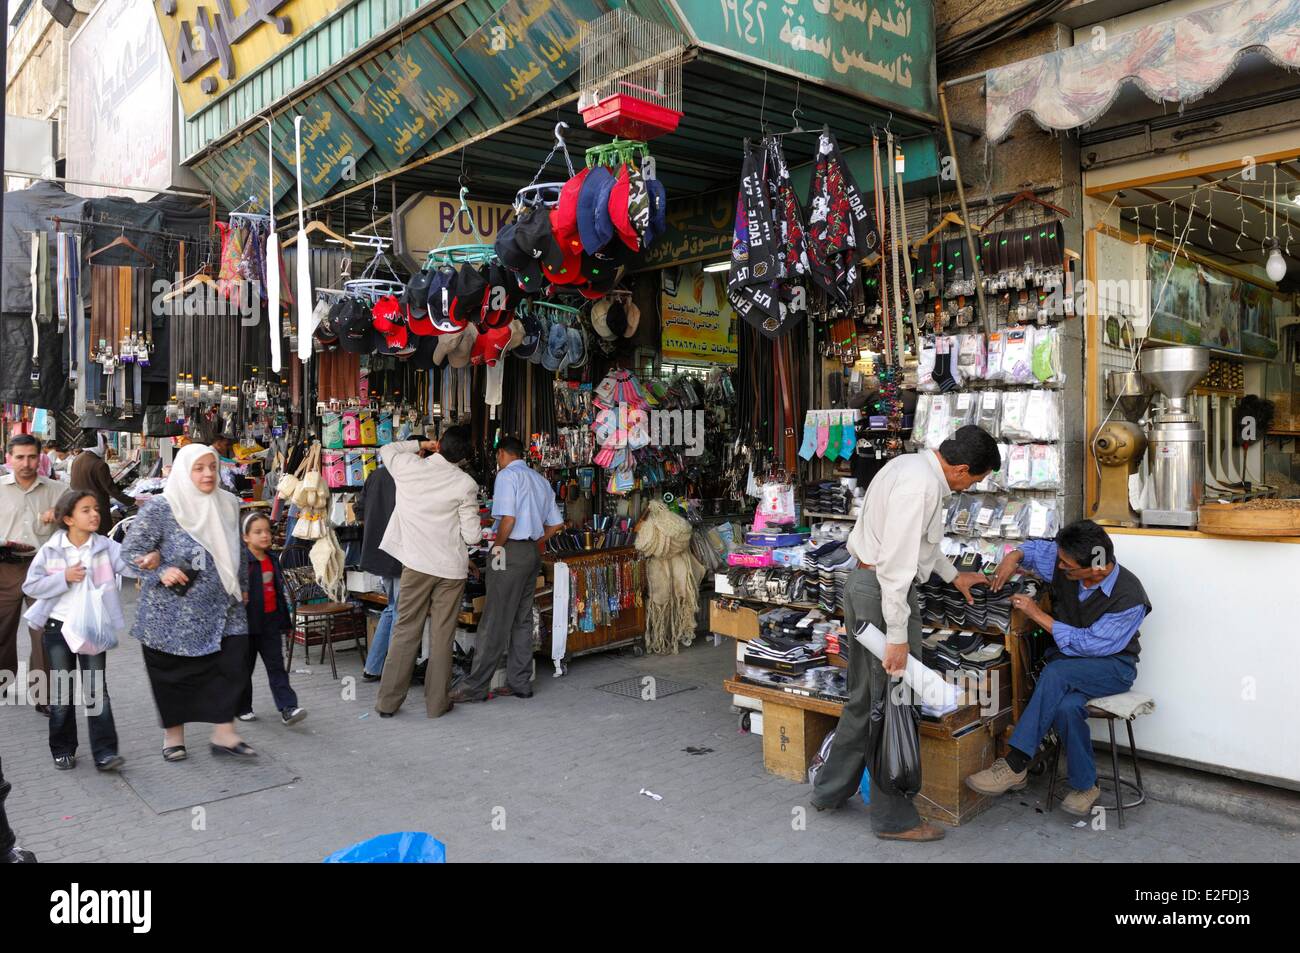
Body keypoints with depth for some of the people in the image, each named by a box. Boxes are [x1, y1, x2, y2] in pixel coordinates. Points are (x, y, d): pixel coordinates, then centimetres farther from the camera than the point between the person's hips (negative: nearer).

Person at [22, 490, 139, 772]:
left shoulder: (105, 547, -4)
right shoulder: (51, 550, -4)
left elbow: (130, 564, -16)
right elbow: (31, 586, -3)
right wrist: (65, 577, -16)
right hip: (59, 627, 0)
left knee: (97, 692, 2)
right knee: (61, 694, 11)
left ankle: (104, 752, 4)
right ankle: (63, 749, 25)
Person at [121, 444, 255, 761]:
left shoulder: (227, 504, 6)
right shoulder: (160, 507, -10)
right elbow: (130, 551, -7)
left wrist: (242, 586, 17)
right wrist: (160, 573, -20)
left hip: (221, 607, 4)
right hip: (173, 612, -4)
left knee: (232, 663, -4)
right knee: (174, 672, 7)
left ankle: (223, 732, 7)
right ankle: (173, 734, 26)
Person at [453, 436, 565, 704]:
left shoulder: (507, 475, -8)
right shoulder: (540, 479, 17)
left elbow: (508, 518, -20)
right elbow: (557, 523, 18)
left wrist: (498, 546, -8)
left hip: (511, 551, -8)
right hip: (533, 552, 8)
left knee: (495, 621, -6)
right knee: (522, 619, 12)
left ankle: (476, 687, -2)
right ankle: (520, 683, 16)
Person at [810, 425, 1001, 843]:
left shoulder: (914, 466, 11)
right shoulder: (921, 486, -22)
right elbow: (897, 562, -25)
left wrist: (954, 575, 33)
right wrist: (898, 636, -23)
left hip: (863, 584, 10)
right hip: (884, 592, -10)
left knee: (863, 698, 20)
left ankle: (830, 791, 33)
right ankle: (894, 817, 14)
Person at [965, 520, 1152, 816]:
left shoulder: (1129, 599, -23)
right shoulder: (1065, 560, -8)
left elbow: (1090, 645, -22)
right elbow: (1038, 548, 15)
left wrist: (1039, 616, -21)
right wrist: (1014, 556, -8)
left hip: (1112, 666, -4)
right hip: (1067, 659, 5)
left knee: (1055, 674, -37)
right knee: (1066, 706, -32)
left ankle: (1015, 767, -33)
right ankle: (1085, 786, -11)